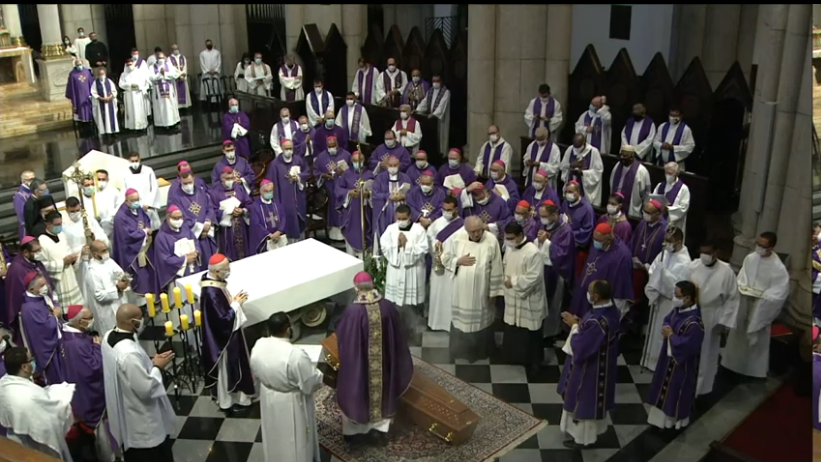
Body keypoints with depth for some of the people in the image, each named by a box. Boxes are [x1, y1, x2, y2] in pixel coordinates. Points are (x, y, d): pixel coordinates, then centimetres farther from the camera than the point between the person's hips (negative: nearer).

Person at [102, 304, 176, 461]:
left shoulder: (109, 336, -7)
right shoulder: (129, 353, -36)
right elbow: (146, 389, -29)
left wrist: (149, 362, 3)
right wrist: (157, 367, -17)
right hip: (143, 422, -9)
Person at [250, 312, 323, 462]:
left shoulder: (258, 346, -16)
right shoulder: (295, 354, -35)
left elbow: (255, 374, 3)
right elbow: (311, 383, -23)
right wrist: (319, 376, -2)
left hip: (268, 400, 6)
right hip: (291, 404, -6)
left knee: (275, 433, 29)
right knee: (296, 438, 18)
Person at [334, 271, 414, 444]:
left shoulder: (352, 311, -23)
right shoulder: (388, 307, -12)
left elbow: (341, 336, -8)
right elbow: (399, 337, 0)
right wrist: (396, 361, 16)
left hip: (358, 364, -3)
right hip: (384, 364, 3)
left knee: (356, 393, 18)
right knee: (383, 392, 23)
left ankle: (355, 430, 31)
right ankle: (381, 428, 33)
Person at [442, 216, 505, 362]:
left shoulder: (491, 241, -15)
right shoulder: (456, 238, -11)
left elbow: (496, 269, -8)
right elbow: (445, 258, 1)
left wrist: (494, 291, -5)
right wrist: (458, 261, -18)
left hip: (481, 290, -1)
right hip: (461, 289, 1)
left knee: (481, 320, 16)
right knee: (460, 319, 16)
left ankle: (480, 350, 36)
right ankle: (460, 349, 36)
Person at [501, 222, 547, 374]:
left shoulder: (533, 253, -24)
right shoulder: (509, 248, 0)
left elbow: (534, 277, -25)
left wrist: (513, 282, -19)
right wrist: (507, 280, -3)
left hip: (528, 300, -7)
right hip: (512, 297, 7)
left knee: (530, 333, 7)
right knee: (513, 330, 19)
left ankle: (534, 361, 22)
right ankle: (515, 356, 37)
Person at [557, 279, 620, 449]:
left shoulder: (597, 321, -38)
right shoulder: (609, 309, -8)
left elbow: (581, 347, -28)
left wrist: (574, 325, -17)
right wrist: (580, 322, -4)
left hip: (589, 368, -9)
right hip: (601, 364, 9)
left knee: (583, 401, 13)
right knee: (592, 399, 28)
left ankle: (582, 437, 33)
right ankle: (592, 429, 48)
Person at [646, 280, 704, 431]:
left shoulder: (694, 322, -33)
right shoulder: (678, 309, -6)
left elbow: (687, 346, -33)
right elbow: (667, 319, 11)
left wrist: (671, 335, -21)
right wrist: (665, 328, -11)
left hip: (681, 363, -9)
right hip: (669, 355, 9)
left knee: (676, 390, 11)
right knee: (665, 386, 24)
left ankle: (675, 419, 31)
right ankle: (662, 415, 44)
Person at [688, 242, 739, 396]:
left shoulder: (726, 271, -13)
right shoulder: (692, 266, -7)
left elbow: (732, 298, -7)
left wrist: (723, 322, -8)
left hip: (711, 319, -2)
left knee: (706, 354, 11)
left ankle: (699, 388, 27)